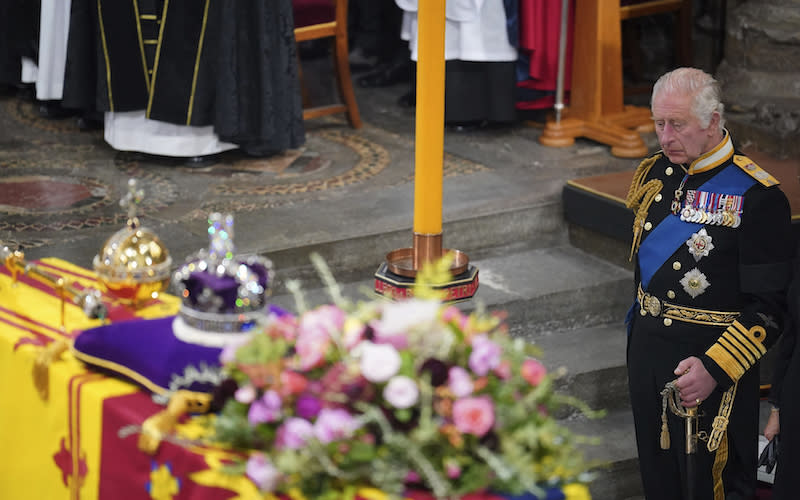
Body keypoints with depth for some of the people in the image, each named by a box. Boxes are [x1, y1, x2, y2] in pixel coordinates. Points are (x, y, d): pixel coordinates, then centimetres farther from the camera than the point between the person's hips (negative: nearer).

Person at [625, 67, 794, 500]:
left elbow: (768, 307, -17)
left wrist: (714, 368, -26)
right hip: (647, 347, 7)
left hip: (710, 357, -7)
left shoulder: (756, 197, -17)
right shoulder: (654, 174, 5)